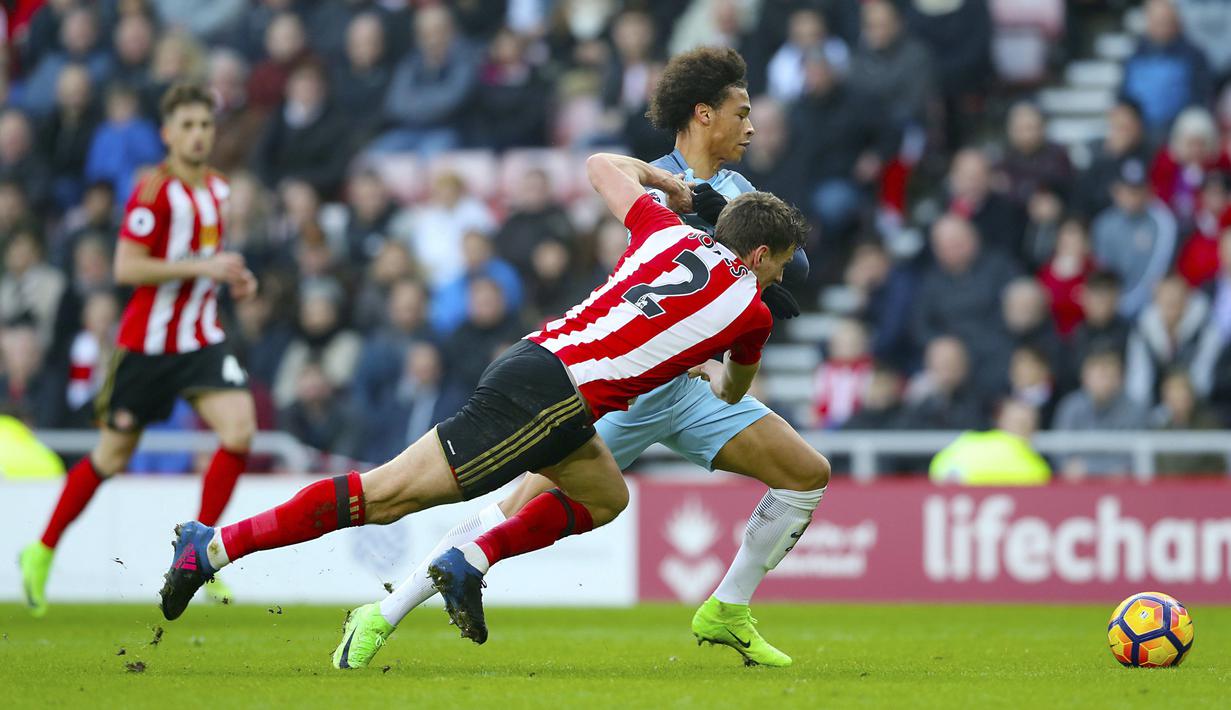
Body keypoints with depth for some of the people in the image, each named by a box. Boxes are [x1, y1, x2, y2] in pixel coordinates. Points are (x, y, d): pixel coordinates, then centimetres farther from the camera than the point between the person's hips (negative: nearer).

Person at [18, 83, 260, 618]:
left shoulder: (215, 188, 8)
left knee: (239, 429, -17)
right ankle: (42, 553, 25)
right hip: (147, 342, -6)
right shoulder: (155, 190, -15)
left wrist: (231, 276, 7)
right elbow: (126, 269, -22)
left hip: (201, 339, 6)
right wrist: (202, 267, -25)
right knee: (112, 457, 6)